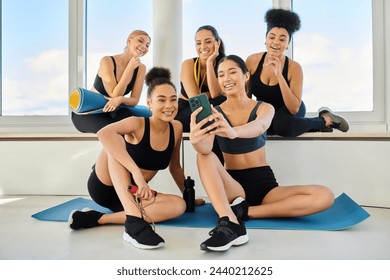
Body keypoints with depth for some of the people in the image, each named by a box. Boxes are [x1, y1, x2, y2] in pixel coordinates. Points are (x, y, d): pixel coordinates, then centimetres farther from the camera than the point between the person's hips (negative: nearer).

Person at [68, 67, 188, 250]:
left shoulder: (177, 128, -5)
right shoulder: (137, 124, -20)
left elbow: (175, 168, 10)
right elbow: (104, 133, -42)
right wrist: (136, 172, -48)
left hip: (132, 196, 5)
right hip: (103, 186, -4)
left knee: (179, 205, -21)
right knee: (115, 142, -31)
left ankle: (99, 219, -22)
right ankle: (134, 221, -43)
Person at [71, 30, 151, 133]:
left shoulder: (141, 68, -5)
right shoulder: (107, 61, -19)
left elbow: (135, 100, -8)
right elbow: (114, 95, -24)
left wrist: (120, 99, -31)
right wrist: (130, 68, -25)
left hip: (110, 111, 4)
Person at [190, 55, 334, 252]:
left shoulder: (264, 108, -1)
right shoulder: (214, 114, -2)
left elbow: (259, 127, -28)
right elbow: (206, 149, -23)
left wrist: (233, 131, -52)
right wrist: (195, 140, -49)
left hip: (264, 184, 1)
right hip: (233, 186, 0)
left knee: (325, 196, -22)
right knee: (204, 157, -28)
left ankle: (245, 212, -23)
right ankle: (230, 224, -45)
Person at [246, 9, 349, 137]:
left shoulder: (294, 68, -23)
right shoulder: (252, 61, -16)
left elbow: (294, 108, -30)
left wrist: (279, 75, -36)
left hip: (289, 111, -5)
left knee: (282, 125, -39)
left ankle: (326, 120, -7)